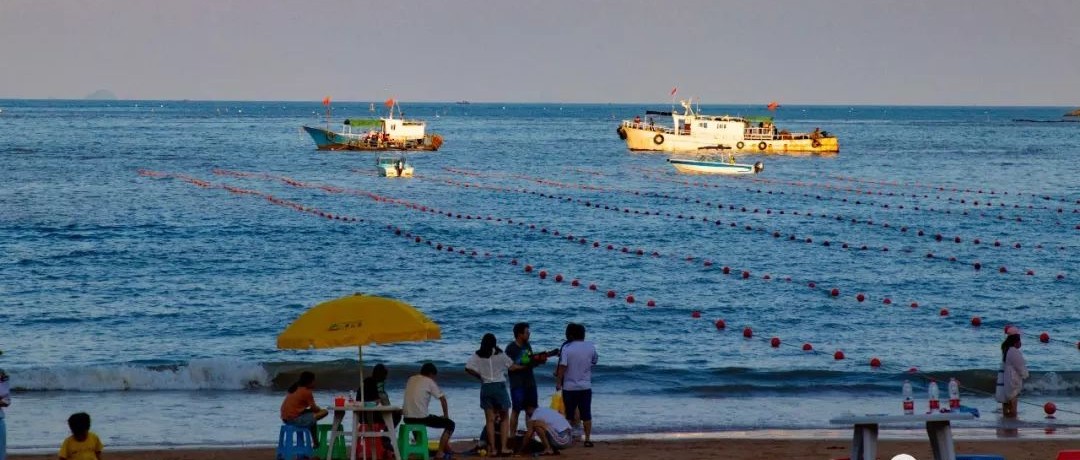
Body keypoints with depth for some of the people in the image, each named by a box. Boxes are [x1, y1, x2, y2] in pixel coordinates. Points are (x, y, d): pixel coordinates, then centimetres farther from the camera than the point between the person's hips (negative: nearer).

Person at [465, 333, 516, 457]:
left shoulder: (477, 356, 0)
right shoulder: (499, 354, -2)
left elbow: (468, 368, -10)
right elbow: (511, 366, 7)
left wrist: (479, 376, 7)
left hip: (486, 387, 1)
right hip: (499, 386, -1)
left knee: (490, 419, 7)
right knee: (504, 419, 9)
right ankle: (503, 448, 0)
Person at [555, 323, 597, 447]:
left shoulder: (567, 348, -11)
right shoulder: (591, 347, -2)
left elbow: (562, 367, -15)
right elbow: (594, 362, 13)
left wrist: (558, 382, -8)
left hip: (570, 387, -2)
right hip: (586, 386, 2)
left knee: (568, 415, 7)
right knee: (586, 414, 7)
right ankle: (587, 439, 7)